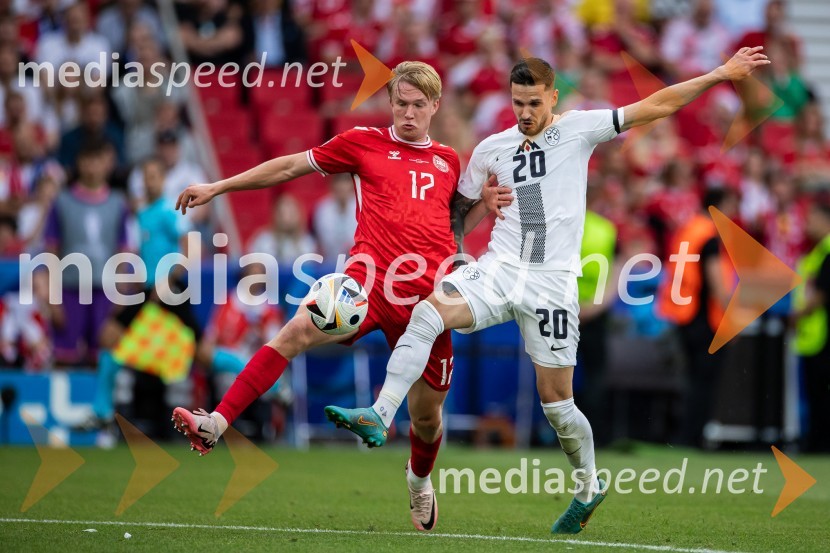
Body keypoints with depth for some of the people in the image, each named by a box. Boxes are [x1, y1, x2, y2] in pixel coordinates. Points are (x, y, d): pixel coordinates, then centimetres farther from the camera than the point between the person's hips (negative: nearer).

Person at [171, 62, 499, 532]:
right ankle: (215, 426, -35)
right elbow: (291, 167, 16)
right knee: (298, 331, -30)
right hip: (370, 279, -2)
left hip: (427, 297, 2)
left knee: (427, 414, 7)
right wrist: (216, 188, 15)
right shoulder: (364, 143, 12)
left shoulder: (449, 161, 19)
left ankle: (420, 479, 43)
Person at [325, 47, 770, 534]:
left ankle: (590, 486, 24)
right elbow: (459, 207, 27)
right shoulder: (491, 150, 11)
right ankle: (379, 417, -29)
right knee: (429, 312, -25)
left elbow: (657, 106, 0)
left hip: (551, 281, -3)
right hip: (498, 270, 3)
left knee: (556, 399, 1)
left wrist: (721, 74, -3)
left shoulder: (578, 130, 2)